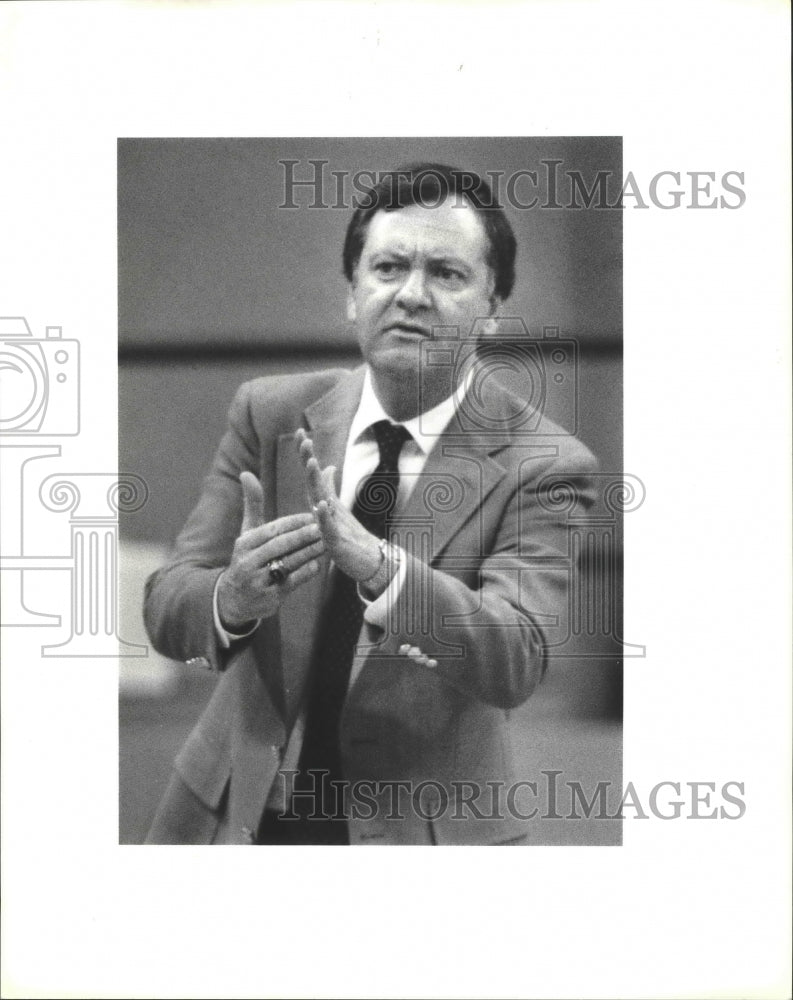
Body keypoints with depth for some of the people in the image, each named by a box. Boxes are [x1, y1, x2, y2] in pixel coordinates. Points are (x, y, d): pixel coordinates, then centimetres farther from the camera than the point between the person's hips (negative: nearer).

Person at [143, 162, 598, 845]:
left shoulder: (542, 465, -12)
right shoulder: (269, 413, -4)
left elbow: (515, 665, -25)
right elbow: (166, 606, -8)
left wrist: (378, 566, -40)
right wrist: (232, 596, -31)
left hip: (418, 832, -2)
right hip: (239, 816, 3)